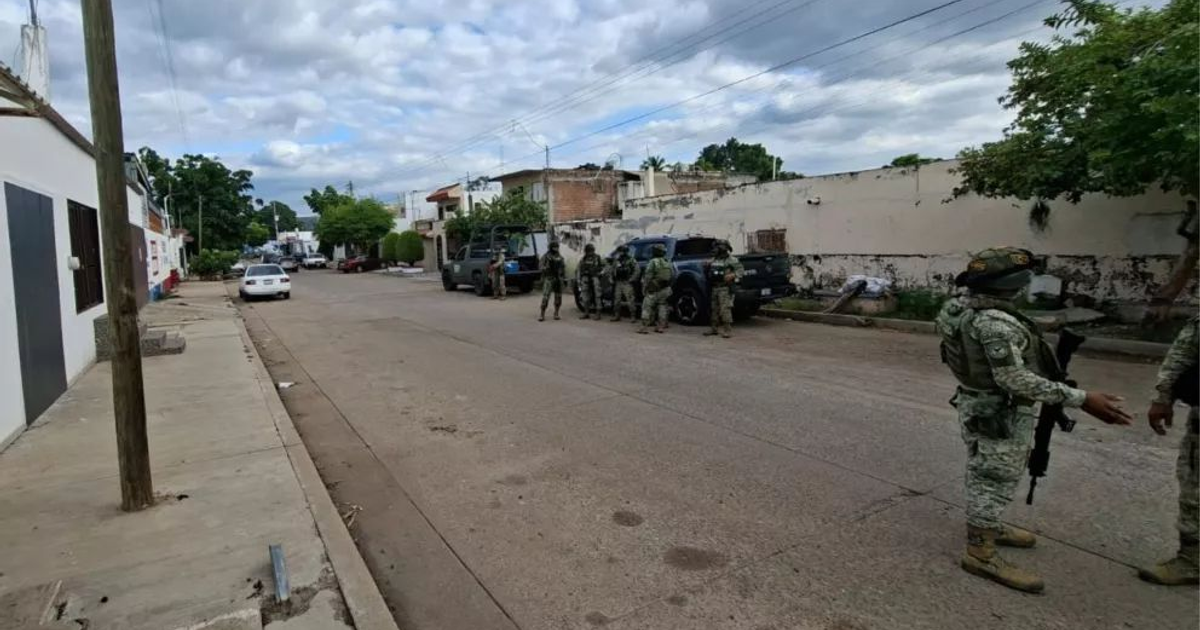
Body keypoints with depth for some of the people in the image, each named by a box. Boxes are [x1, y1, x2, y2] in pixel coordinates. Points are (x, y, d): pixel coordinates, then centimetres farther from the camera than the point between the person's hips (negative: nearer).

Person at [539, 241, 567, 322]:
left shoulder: (560, 257, 13)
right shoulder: (546, 256, -1)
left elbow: (564, 268, 15)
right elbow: (541, 266, -4)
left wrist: (565, 278, 10)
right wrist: (547, 268, -23)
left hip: (559, 279, 5)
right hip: (549, 279, -5)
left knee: (558, 297, 7)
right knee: (545, 297, -11)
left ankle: (556, 314, 18)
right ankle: (542, 315, -8)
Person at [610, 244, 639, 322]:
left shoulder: (631, 260, -3)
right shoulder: (616, 260, 15)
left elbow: (636, 270, -8)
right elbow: (613, 270, 25)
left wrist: (631, 279, -12)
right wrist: (612, 279, 15)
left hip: (627, 283, -6)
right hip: (618, 283, 6)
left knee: (630, 300, -10)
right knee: (617, 300, 8)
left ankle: (633, 316, -5)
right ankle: (616, 316, 17)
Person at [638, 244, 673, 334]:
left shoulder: (653, 262, -12)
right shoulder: (668, 263, 8)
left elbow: (648, 276, -15)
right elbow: (672, 275, 8)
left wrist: (644, 288, -8)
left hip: (654, 290, -6)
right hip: (665, 289, 6)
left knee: (647, 307, 0)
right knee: (662, 307, 15)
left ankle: (645, 327, -5)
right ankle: (661, 326, 13)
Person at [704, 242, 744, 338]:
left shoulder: (731, 260, -4)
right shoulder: (713, 260, 16)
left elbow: (740, 269, -9)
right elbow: (708, 271, 30)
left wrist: (732, 275, -22)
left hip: (725, 288, -7)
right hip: (714, 288, 7)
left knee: (725, 309, -13)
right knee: (714, 309, 11)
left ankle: (728, 330, -9)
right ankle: (714, 328, 20)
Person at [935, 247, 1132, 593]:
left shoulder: (962, 305, 1)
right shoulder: (993, 322, -29)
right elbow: (1015, 379, -29)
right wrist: (1083, 399, -28)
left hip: (983, 406, 10)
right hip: (999, 415, -10)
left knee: (987, 477, 24)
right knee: (993, 480, 1)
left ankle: (987, 527, 42)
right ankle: (981, 554, 12)